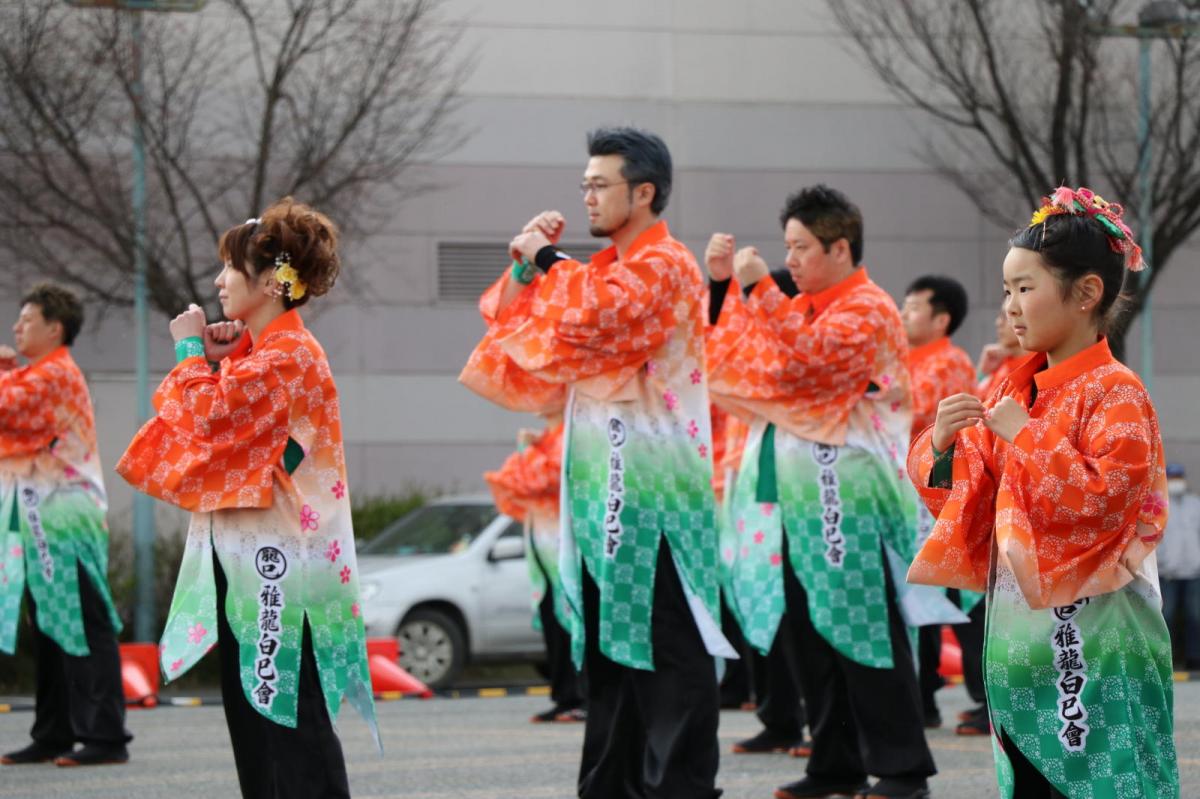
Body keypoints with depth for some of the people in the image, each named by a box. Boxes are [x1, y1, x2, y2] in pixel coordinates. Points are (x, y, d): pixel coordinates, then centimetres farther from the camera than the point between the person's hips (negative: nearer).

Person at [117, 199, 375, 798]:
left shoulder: (288, 355, -14)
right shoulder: (255, 349, 16)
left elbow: (210, 414, -22)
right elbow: (208, 420, 18)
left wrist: (191, 350, -7)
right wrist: (212, 361, 5)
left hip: (277, 553, -10)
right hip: (247, 548, 10)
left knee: (291, 712, -9)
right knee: (249, 703, 12)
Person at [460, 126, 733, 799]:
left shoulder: (666, 265, -9)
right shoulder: (608, 269, 19)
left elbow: (592, 316, -25)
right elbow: (526, 326, 23)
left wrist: (549, 262, -9)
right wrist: (528, 265, 7)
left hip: (652, 485, -9)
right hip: (606, 485, 9)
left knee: (667, 647, -8)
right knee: (610, 643, 12)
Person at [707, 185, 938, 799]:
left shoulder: (867, 310, -8)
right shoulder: (798, 308, 19)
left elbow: (802, 361, -23)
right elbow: (731, 358, 19)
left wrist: (758, 288, -22)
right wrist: (725, 286, 9)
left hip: (845, 498, -8)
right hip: (794, 496, 8)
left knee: (861, 634, -7)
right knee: (809, 635, 9)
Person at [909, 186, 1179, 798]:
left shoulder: (1115, 393, -11)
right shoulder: (1013, 390, 10)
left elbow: (1105, 496, -23)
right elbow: (953, 491, 14)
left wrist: (1025, 435, -18)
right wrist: (942, 444, -7)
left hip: (1090, 634, -7)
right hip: (1019, 631, 7)